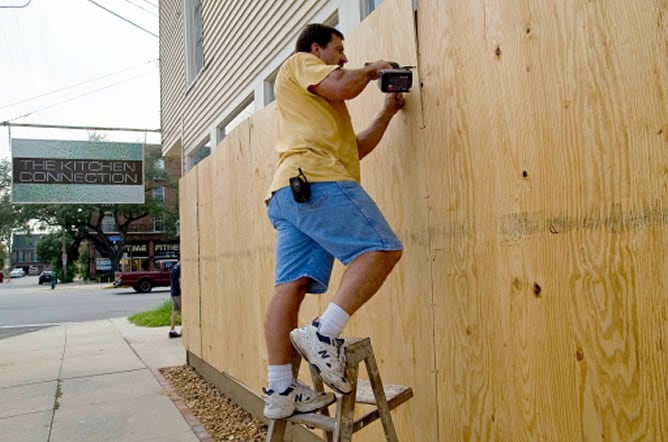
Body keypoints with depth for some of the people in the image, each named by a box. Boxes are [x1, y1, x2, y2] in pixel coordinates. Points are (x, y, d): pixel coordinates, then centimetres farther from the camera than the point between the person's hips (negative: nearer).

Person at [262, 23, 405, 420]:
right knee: (382, 249, -15)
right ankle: (324, 334, -23)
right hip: (315, 181, -9)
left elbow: (357, 148, 34)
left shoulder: (320, 105, 40)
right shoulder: (298, 63, 14)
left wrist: (388, 112, 32)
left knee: (291, 287, -1)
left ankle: (280, 391, -2)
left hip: (291, 191, 9)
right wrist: (370, 71, 13)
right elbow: (341, 87, -6)